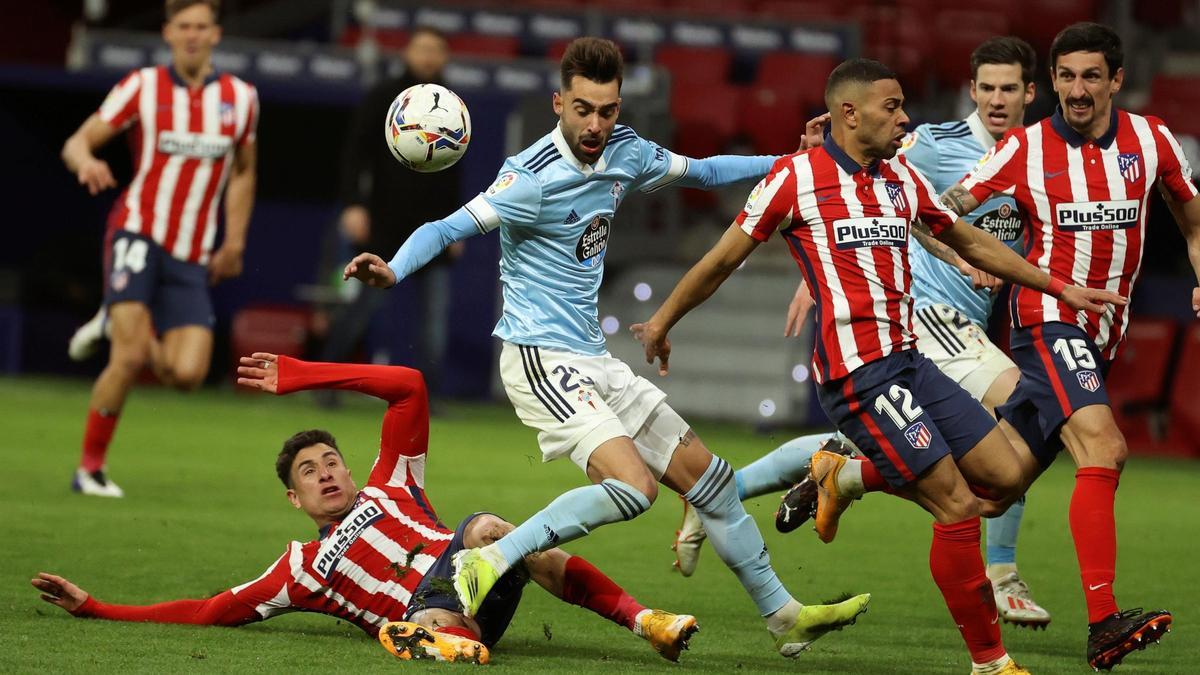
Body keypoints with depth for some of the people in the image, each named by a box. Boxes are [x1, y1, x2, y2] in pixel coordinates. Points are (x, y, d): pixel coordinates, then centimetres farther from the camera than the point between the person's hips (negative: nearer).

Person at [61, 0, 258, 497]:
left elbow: (243, 171, 19)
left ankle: (116, 326, 21)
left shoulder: (240, 98, 5)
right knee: (130, 359, -19)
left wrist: (234, 243, 15)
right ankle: (90, 468, -2)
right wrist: (85, 161, -28)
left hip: (192, 257, 4)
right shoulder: (142, 87, -3)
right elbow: (76, 143, -4)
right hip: (138, 232, -4)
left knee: (186, 374, -10)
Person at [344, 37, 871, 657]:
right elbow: (448, 230, -24)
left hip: (590, 360, 8)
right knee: (633, 483, -26)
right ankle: (487, 565, -19)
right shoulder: (535, 177, -20)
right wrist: (392, 270, -42)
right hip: (540, 356, -8)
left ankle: (783, 616, 24)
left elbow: (700, 171, 22)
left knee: (704, 473, 12)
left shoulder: (623, 152, 4)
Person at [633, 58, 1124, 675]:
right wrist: (663, 319, 11)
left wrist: (1058, 288, 25)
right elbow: (725, 258, 3)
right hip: (857, 373, -8)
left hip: (906, 361, 8)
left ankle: (847, 475, 18)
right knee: (957, 505, -12)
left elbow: (970, 242, 26)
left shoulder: (903, 178, 14)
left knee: (1003, 475, 2)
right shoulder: (797, 176, -5)